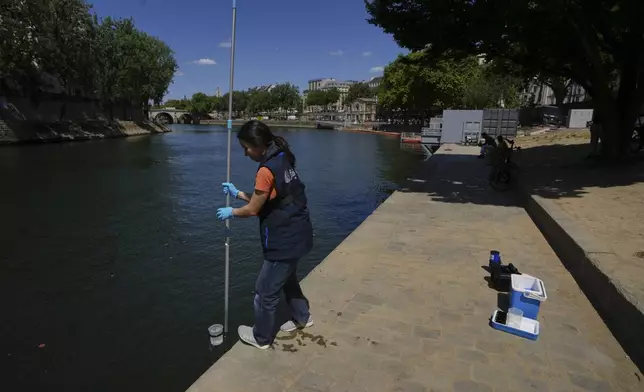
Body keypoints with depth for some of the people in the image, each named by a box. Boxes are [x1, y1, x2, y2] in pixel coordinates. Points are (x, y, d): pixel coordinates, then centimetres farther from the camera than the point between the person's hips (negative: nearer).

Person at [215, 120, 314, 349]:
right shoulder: (282, 160, 6)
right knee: (287, 278, 30)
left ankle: (261, 337, 30)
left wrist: (231, 212, 4)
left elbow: (253, 210, -14)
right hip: (296, 235, 10)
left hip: (284, 241, -9)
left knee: (265, 292, 10)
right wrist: (238, 193, 13)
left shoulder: (266, 170, -23)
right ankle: (302, 317, 49)